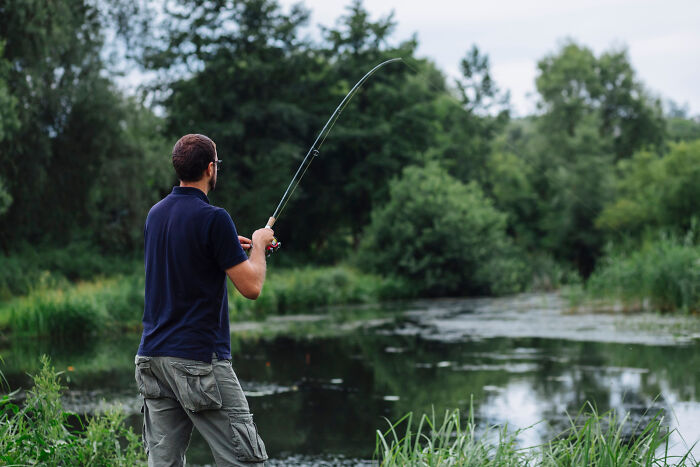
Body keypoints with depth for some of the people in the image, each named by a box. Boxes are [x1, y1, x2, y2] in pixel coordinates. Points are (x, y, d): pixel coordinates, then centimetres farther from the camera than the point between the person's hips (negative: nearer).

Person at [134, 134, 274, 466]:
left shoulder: (156, 214, 11)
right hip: (200, 359, -8)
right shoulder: (212, 218, -13)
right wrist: (258, 245, 6)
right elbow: (251, 287, -12)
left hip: (153, 356, 8)